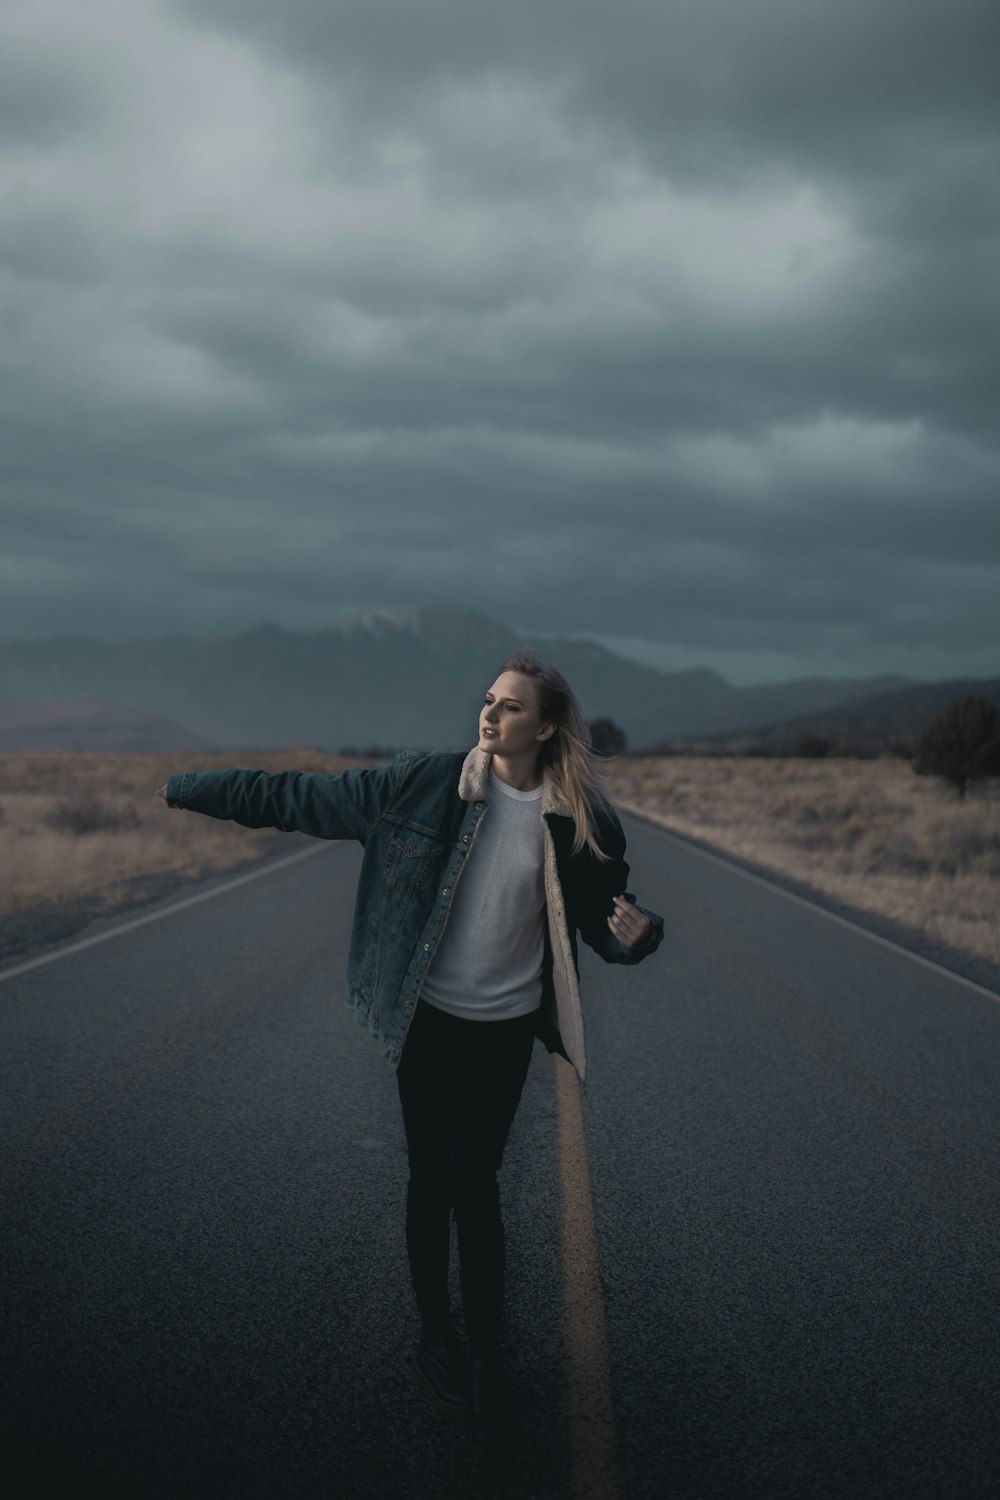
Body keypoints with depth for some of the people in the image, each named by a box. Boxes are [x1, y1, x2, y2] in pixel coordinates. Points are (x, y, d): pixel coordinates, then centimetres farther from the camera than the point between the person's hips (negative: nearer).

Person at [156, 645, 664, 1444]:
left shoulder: (579, 824, -8)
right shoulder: (424, 783, -9)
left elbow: (605, 924, 1)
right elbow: (303, 799, -3)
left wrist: (637, 931, -24)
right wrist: (190, 789, 0)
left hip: (504, 1027, 0)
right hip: (427, 1018, 0)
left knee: (476, 1183, 2)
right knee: (433, 1179, 7)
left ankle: (487, 1350, 17)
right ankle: (436, 1335, 24)